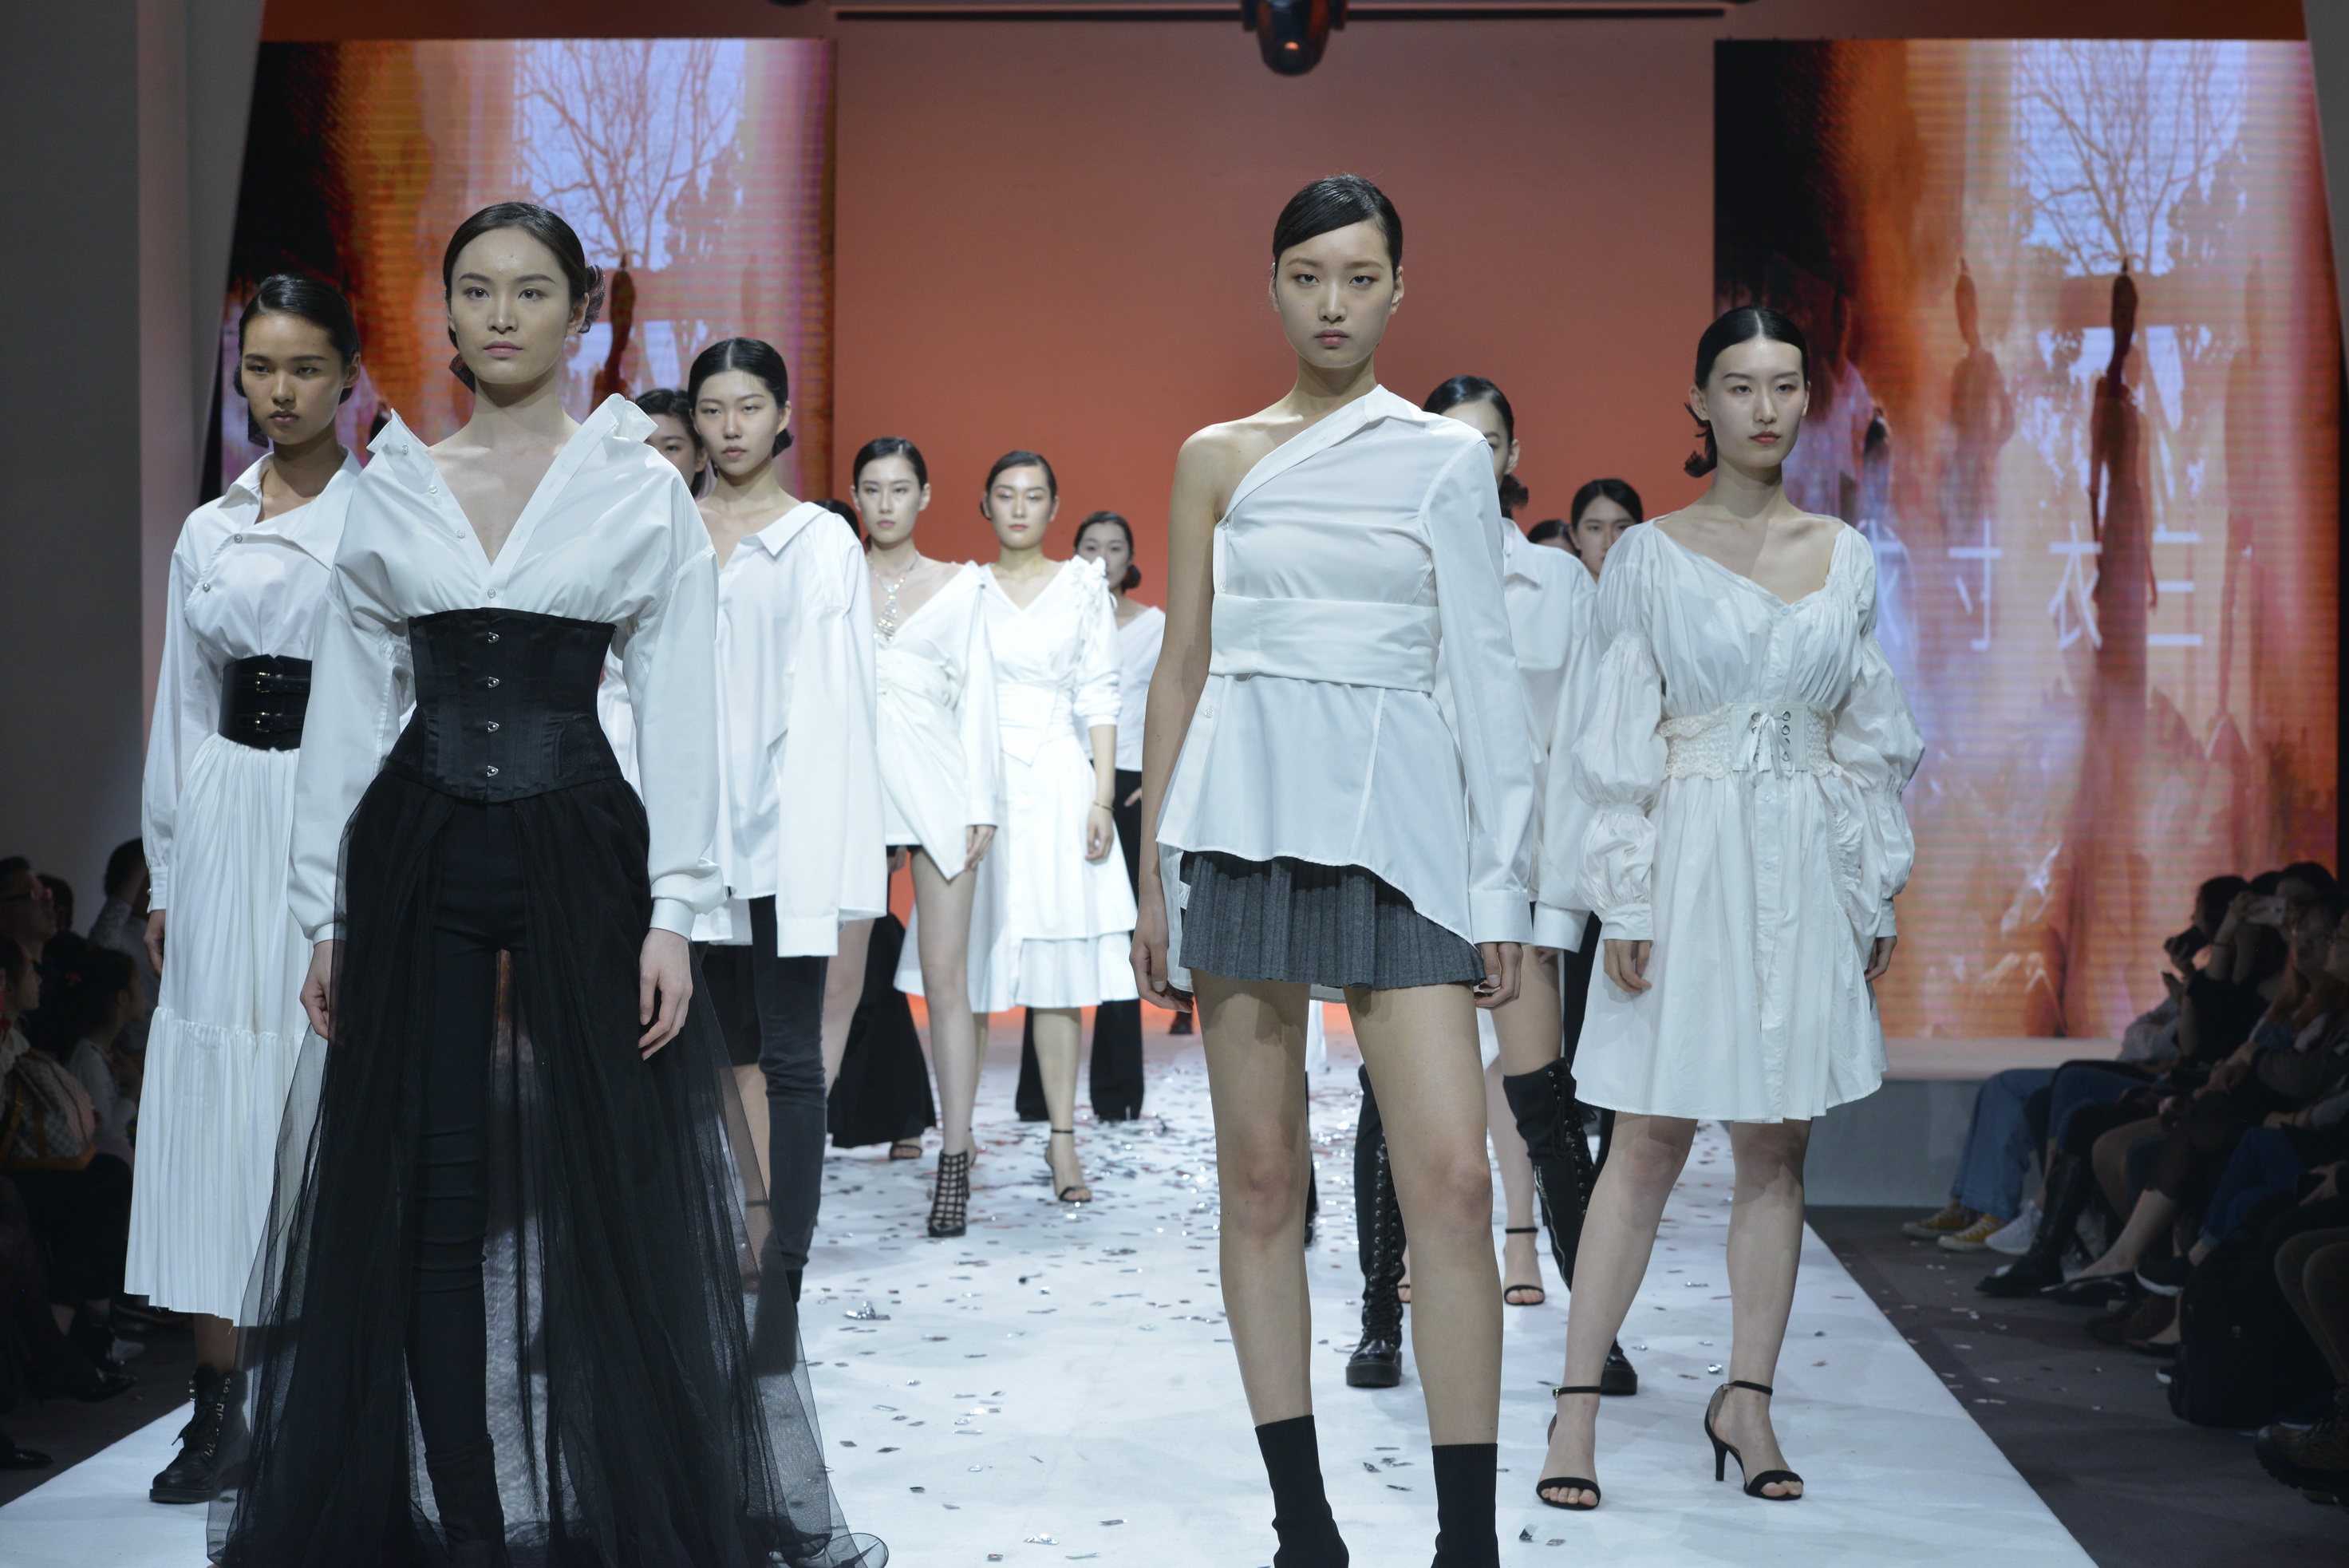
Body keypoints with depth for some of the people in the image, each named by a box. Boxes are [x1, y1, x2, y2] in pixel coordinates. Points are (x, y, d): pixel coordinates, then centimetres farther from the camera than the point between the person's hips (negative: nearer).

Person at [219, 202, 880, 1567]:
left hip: (581, 844, -2)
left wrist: (673, 913, -8)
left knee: (613, 1189, 0)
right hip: (420, 850, 2)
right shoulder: (393, 490, 9)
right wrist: (329, 910, 5)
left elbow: (681, 715, 0)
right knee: (431, 1186, 2)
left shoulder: (643, 488, 3)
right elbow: (348, 711, 10)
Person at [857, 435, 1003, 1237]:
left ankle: (955, 1159, -4)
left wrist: (981, 805, -1)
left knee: (946, 975, -5)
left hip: (937, 786, -1)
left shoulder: (958, 584, 10)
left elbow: (977, 698, 7)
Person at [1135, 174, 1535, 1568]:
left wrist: (1504, 883, -1)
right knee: (1262, 1176, 3)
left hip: (1400, 822, -1)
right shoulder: (1216, 456, 12)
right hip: (1248, 816, 2)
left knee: (1452, 1177, -10)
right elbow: (1183, 666, 12)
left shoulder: (1446, 457, 7)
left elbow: (1483, 672, 5)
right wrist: (1154, 870, 8)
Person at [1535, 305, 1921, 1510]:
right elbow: (1620, 739, -2)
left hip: (1805, 870, 3)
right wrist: (1624, 903, -8)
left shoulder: (1844, 556, 9)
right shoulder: (1651, 555, 0)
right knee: (1650, 1142, -3)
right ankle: (1578, 1402, 4)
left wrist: (1875, 895, 9)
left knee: (1776, 1148, 6)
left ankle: (1747, 1399, 16)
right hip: (1690, 862, -3)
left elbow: (1870, 736, 13)